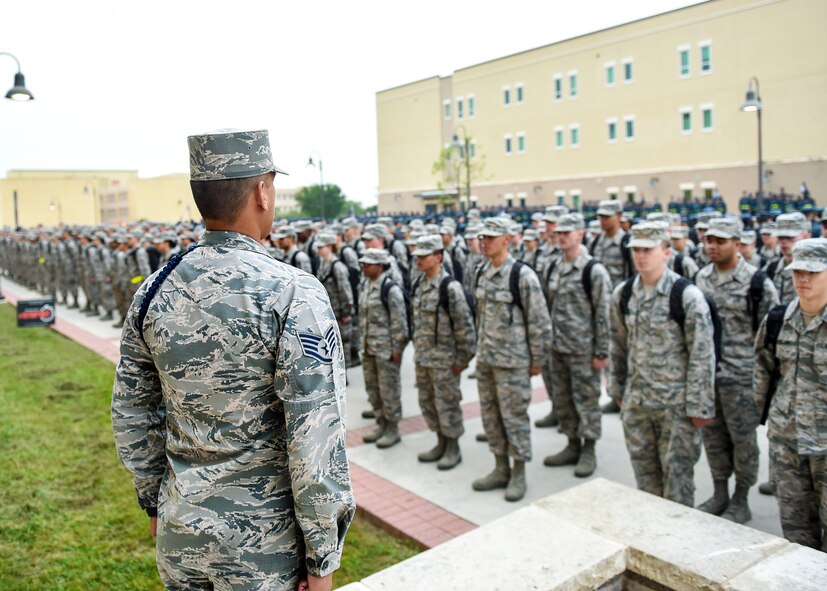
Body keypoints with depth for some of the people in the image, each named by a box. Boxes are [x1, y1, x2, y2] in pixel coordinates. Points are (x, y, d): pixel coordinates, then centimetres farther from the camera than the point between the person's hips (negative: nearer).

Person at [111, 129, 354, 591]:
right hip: (263, 544, -5)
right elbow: (315, 441, -22)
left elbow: (131, 415, 6)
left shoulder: (154, 291, -3)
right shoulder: (294, 295, -21)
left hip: (180, 534, 5)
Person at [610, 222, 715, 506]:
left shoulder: (688, 296, -14)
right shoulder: (623, 294, 2)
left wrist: (699, 407, -12)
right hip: (635, 401, 5)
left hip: (676, 404, -5)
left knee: (677, 472, 6)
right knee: (644, 470, 17)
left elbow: (702, 356, -13)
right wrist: (617, 389, 14)